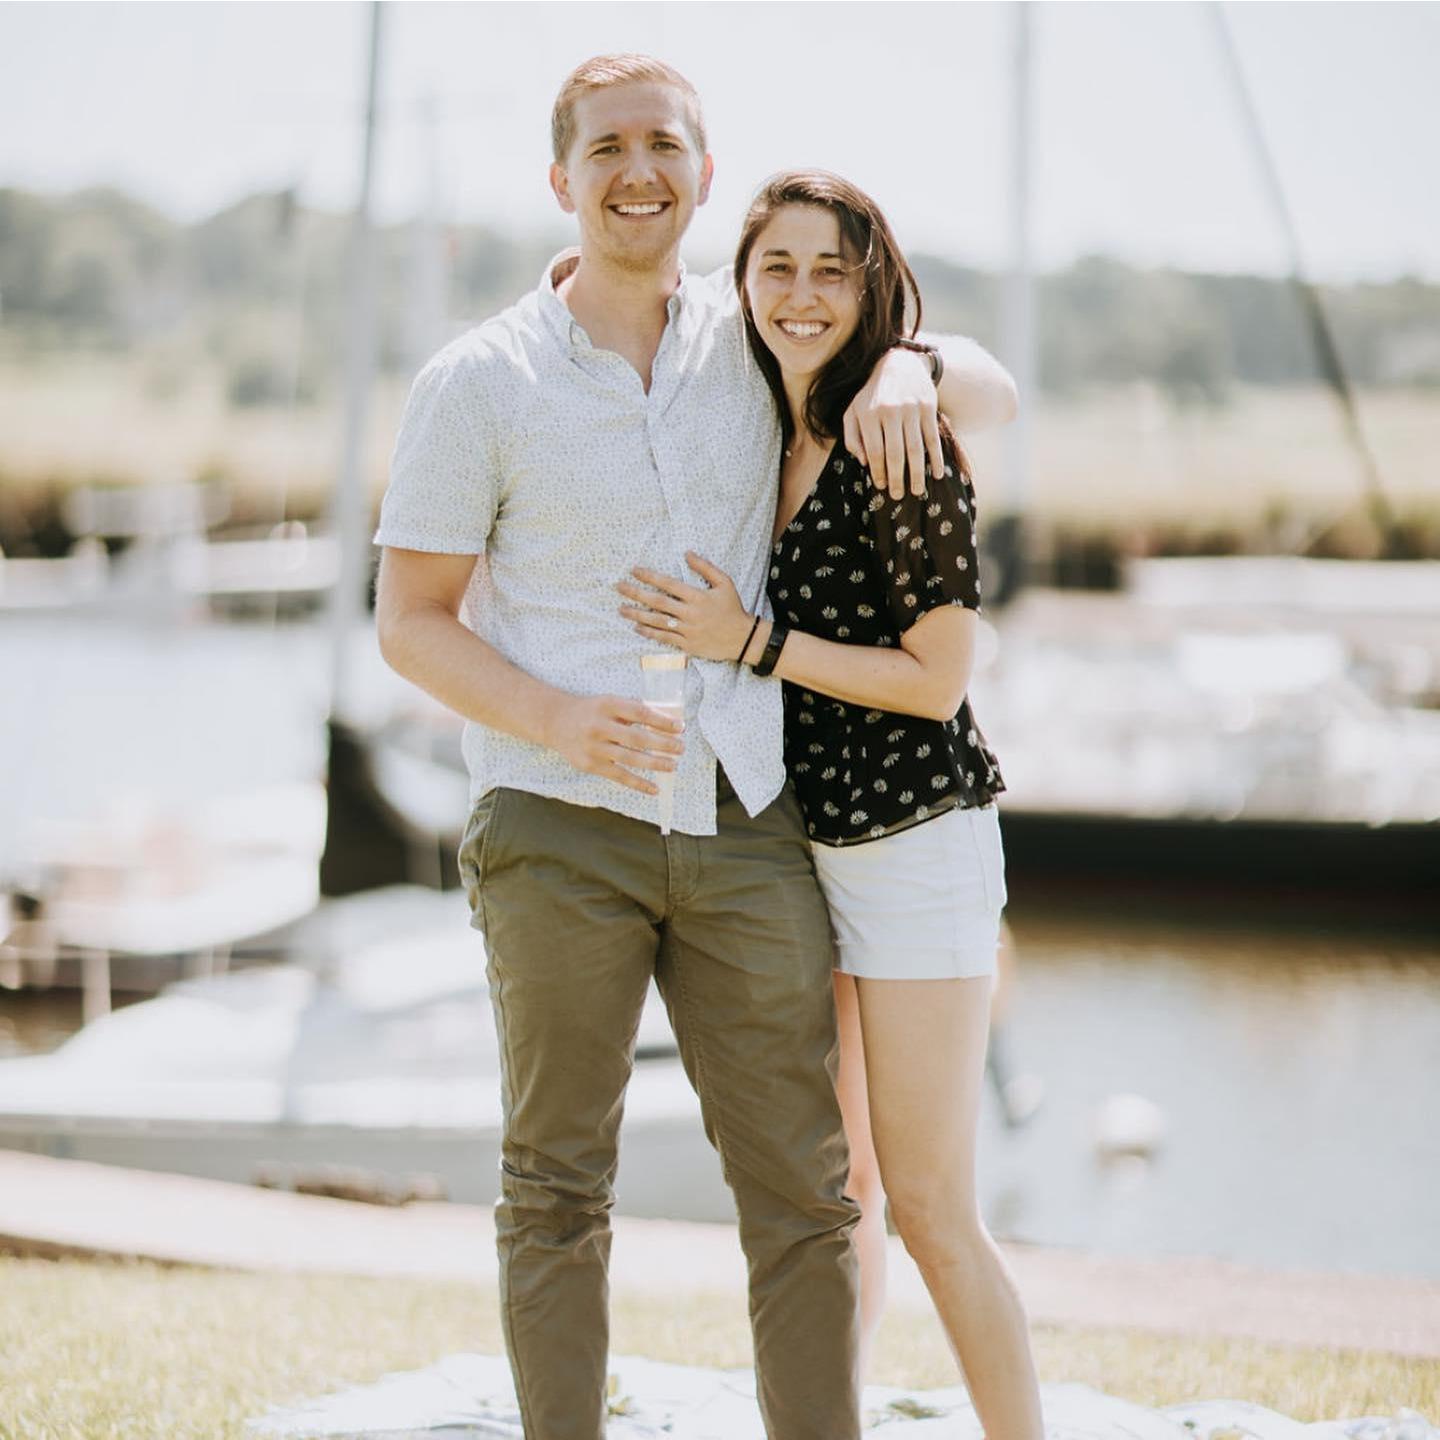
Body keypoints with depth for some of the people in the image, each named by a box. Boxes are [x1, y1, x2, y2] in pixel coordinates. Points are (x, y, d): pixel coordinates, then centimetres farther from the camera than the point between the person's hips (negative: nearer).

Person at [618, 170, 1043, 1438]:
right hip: (790, 841, 7)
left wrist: (752, 643, -19)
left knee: (925, 1203, -5)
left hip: (912, 841, -7)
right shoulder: (757, 435, 6)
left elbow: (937, 679, -16)